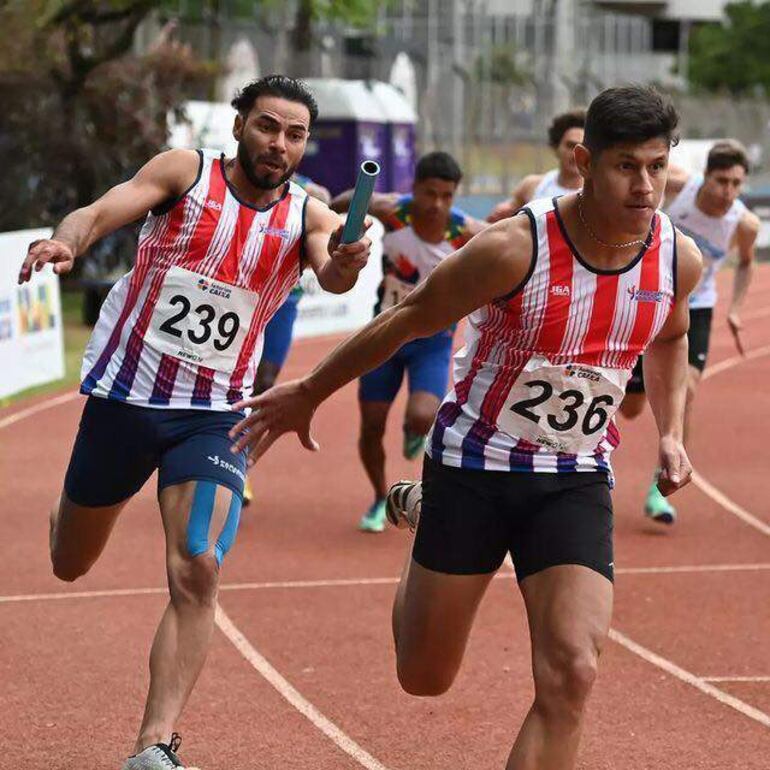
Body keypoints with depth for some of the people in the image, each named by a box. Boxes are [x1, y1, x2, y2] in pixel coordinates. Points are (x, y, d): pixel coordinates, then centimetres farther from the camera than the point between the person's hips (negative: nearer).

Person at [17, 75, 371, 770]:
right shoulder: (186, 172, -8)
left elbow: (330, 275, -24)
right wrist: (65, 241, -44)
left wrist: (346, 264, -48)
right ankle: (67, 509, 54)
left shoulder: (307, 215, -4)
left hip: (214, 416, 0)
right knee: (69, 565, 16)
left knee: (197, 572, -19)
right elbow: (104, 211, -21)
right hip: (125, 394, 0)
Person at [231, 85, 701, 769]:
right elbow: (408, 321, -9)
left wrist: (671, 433, 6)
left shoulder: (679, 261, -9)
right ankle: (423, 511, 41)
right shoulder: (515, 249, -24)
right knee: (424, 678, 11)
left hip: (577, 482, 3)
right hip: (474, 465, -2)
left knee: (571, 674, -17)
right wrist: (307, 394, -1)